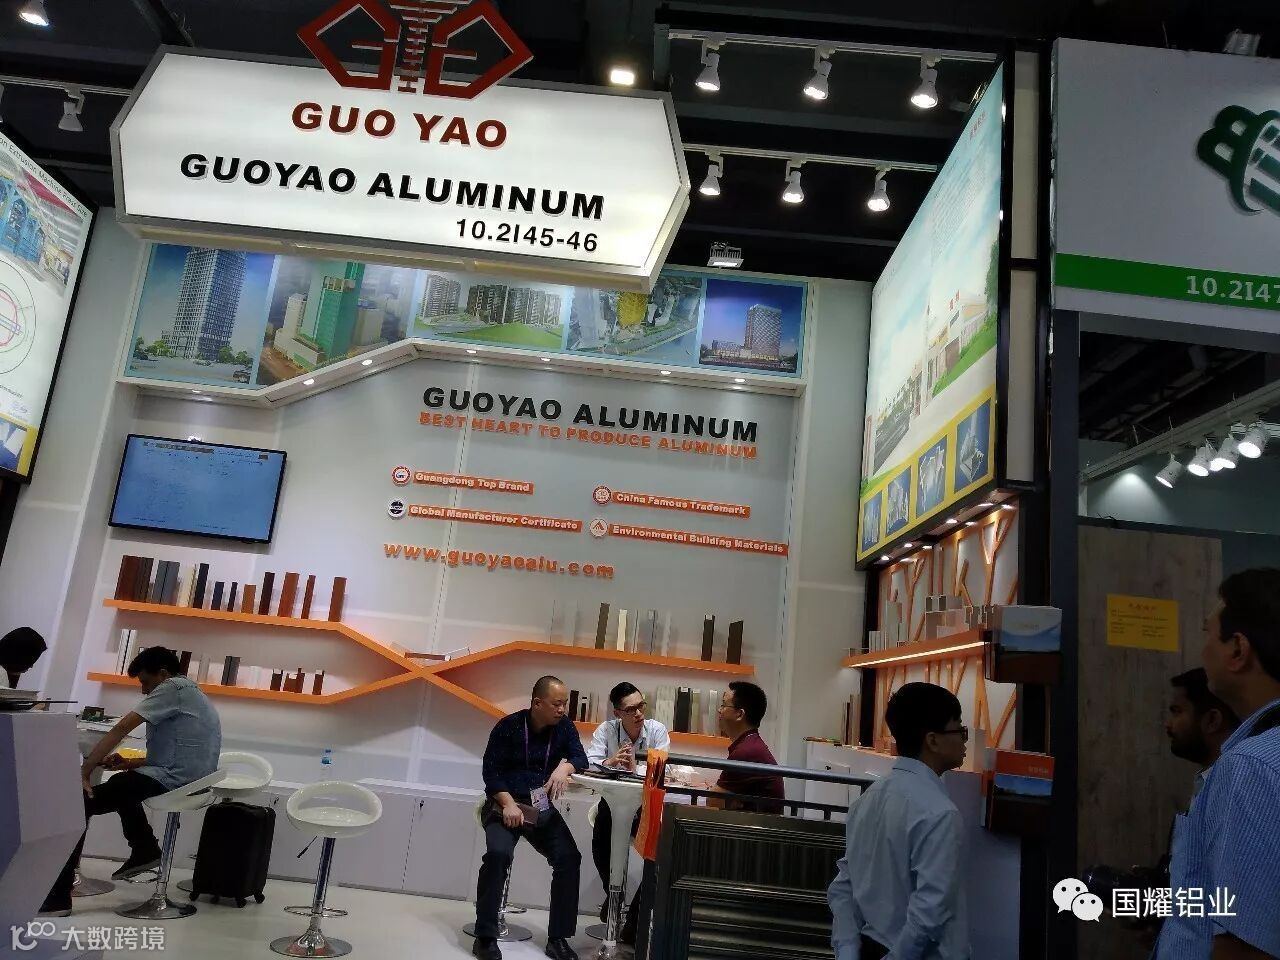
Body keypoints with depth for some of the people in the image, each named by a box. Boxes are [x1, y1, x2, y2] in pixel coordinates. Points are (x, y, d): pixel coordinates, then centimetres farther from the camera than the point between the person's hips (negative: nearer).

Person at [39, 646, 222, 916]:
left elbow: (121, 729, -12)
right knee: (122, 783, 32)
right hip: (190, 781, 10)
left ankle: (57, 897, -10)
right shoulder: (190, 694, 25)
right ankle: (145, 851, 25)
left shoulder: (173, 688, -4)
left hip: (173, 780, -10)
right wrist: (129, 763, 11)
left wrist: (84, 772, -13)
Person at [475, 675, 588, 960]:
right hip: (504, 805, -3)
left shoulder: (564, 726, 1)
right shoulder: (509, 726, -9)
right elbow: (491, 772, -8)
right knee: (498, 854, -30)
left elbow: (581, 759, -5)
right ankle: (485, 937, -17)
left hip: (543, 809, 3)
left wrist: (564, 767, -28)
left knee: (569, 858, -18)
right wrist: (508, 804, -23)